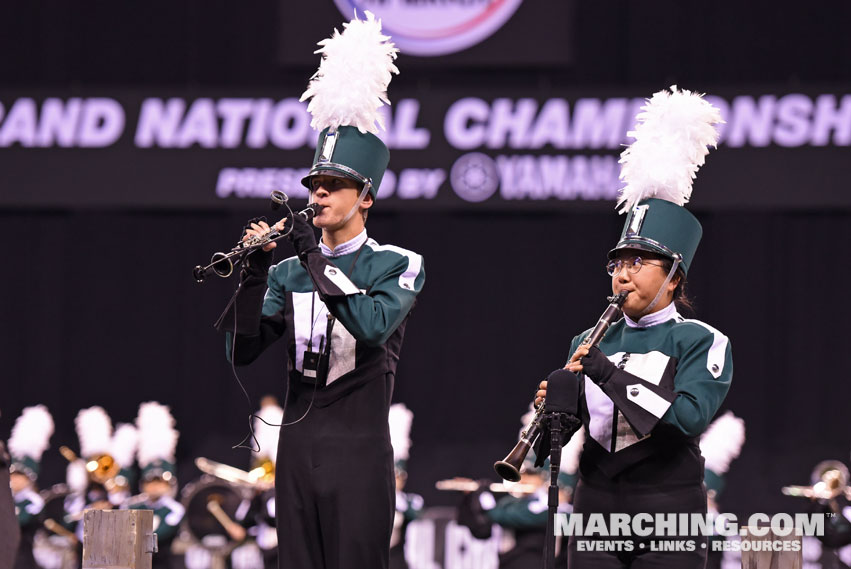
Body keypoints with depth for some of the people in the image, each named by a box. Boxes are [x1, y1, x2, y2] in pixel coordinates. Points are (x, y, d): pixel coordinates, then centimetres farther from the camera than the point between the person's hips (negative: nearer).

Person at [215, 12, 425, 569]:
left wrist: (315, 258, -20)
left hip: (359, 448, -5)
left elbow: (374, 326, -20)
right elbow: (241, 350, 2)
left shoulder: (398, 266, -1)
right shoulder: (288, 273, 11)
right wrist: (255, 273, -10)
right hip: (297, 448, 5)